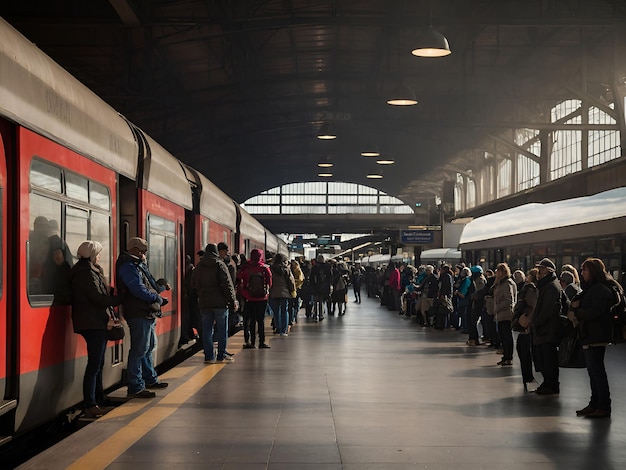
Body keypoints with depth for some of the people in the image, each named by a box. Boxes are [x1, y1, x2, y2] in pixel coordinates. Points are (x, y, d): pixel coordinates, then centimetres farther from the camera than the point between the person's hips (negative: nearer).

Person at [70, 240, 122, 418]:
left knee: (97, 364, 14)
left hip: (97, 324, 11)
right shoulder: (86, 273, -13)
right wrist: (118, 299, -8)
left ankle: (99, 402, 21)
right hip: (93, 324, -11)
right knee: (94, 364, -9)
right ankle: (90, 406, -8)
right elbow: (98, 298, -18)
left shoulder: (90, 271, 19)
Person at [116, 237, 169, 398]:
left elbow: (148, 285, 20)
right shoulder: (128, 267, -14)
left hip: (148, 312, 11)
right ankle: (135, 388, -5)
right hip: (139, 314, -11)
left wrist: (160, 288, 1)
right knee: (139, 350, -8)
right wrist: (157, 299, -12)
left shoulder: (138, 265, 19)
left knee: (149, 347, 22)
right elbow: (139, 290, -22)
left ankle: (150, 379, 36)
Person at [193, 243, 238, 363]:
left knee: (206, 329, 8)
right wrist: (233, 301, -9)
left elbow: (194, 284, 16)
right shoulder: (220, 264, -8)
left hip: (204, 303, 5)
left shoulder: (199, 266, 8)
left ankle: (209, 356, 8)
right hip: (220, 302, -4)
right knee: (222, 329, 3)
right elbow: (227, 284, -11)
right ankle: (221, 356, 4)